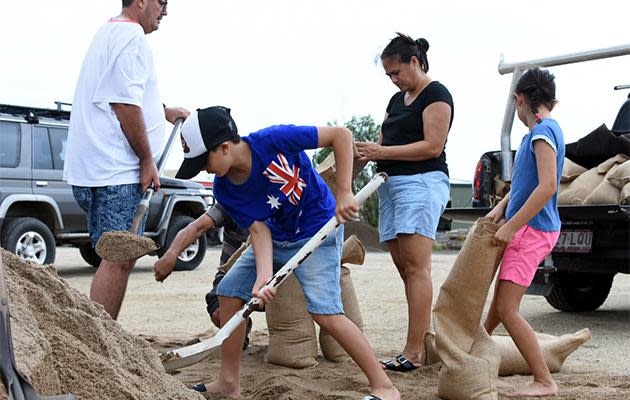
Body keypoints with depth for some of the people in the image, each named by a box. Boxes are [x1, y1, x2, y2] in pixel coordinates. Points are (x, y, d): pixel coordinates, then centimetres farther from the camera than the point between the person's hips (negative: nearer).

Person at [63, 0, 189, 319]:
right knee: (119, 258, -11)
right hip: (115, 172, -11)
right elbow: (125, 104, -18)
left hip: (93, 169, 11)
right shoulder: (131, 36, -10)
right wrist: (147, 160, -13)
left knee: (119, 257, 13)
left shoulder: (108, 33, 24)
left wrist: (165, 112, 30)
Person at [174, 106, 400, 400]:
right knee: (229, 293, 4)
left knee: (324, 311, -21)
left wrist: (344, 193, -27)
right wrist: (264, 276, -32)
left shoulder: (272, 141, -28)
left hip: (317, 234, -7)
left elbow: (341, 135, -24)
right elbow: (259, 230, -15)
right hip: (275, 239, 7)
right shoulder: (224, 189, -11)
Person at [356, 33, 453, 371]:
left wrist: (383, 152, -15)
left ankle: (413, 353, -15)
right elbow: (384, 143, 21)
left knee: (415, 267, -13)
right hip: (391, 184, 9)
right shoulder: (397, 100, 23)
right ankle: (426, 337, 5)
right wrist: (366, 153, -1)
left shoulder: (436, 95, -1)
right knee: (404, 267, 2)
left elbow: (432, 146, -11)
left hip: (422, 183, -9)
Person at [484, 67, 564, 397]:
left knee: (507, 309, -12)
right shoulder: (540, 131, 13)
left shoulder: (543, 132, -16)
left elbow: (548, 186, -25)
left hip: (533, 230, -9)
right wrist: (501, 207, 4)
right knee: (501, 298, 23)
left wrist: (511, 227, -22)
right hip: (528, 229, 9)